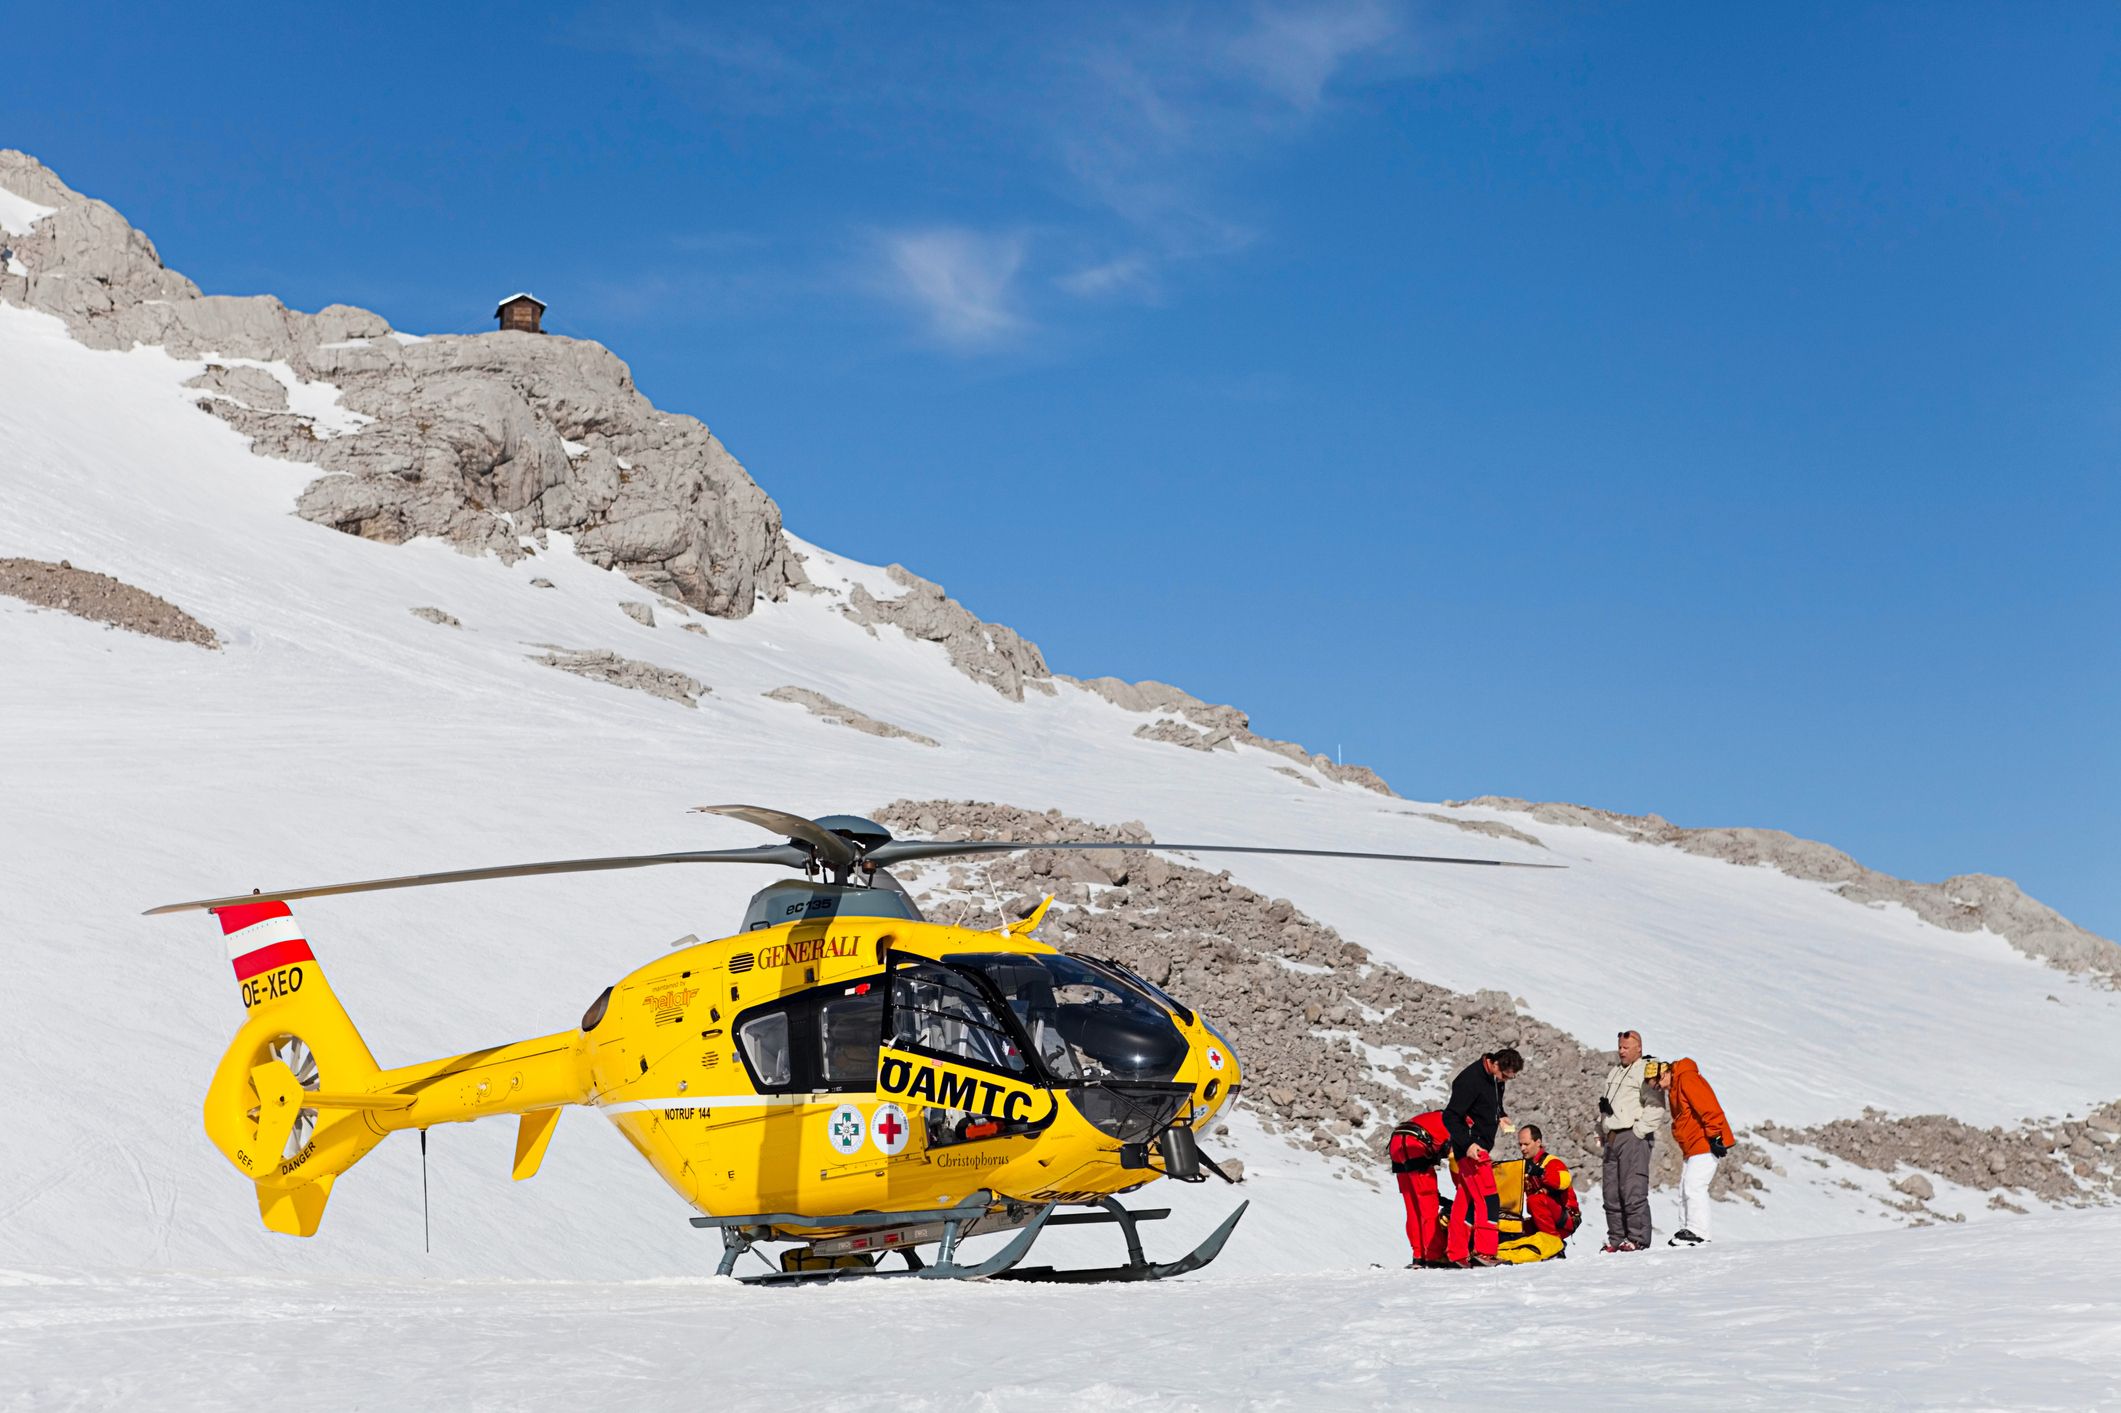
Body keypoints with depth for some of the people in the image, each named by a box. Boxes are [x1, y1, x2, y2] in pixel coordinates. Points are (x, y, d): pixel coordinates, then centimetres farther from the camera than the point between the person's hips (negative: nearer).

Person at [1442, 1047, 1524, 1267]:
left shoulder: (1494, 1079, 7)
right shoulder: (1470, 1080, -20)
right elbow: (1450, 1117, -21)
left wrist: (1499, 1117, 11)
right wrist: (1467, 1144, -28)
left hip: (1479, 1148, 9)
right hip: (1470, 1149, -9)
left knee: (1465, 1200, 11)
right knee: (1488, 1199, -14)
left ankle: (1456, 1253, 15)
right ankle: (1484, 1251, -14)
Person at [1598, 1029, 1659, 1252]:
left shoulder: (1647, 1071, -3)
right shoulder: (1613, 1073, 24)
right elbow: (1605, 1105, 31)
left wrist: (1640, 1131, -15)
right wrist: (1601, 1131, 20)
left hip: (1633, 1138, -8)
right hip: (1612, 1138, 8)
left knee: (1633, 1191, -12)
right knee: (1611, 1192, 7)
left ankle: (1638, 1239, -10)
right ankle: (1616, 1238, 12)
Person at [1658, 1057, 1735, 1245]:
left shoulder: (1687, 1079, -14)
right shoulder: (1674, 1087, 19)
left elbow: (1709, 1108, -22)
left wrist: (1714, 1136, -23)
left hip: (1705, 1144, -11)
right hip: (1693, 1148, 11)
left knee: (1694, 1186, -14)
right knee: (1685, 1188, 10)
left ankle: (1697, 1232, -13)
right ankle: (1686, 1229, 12)